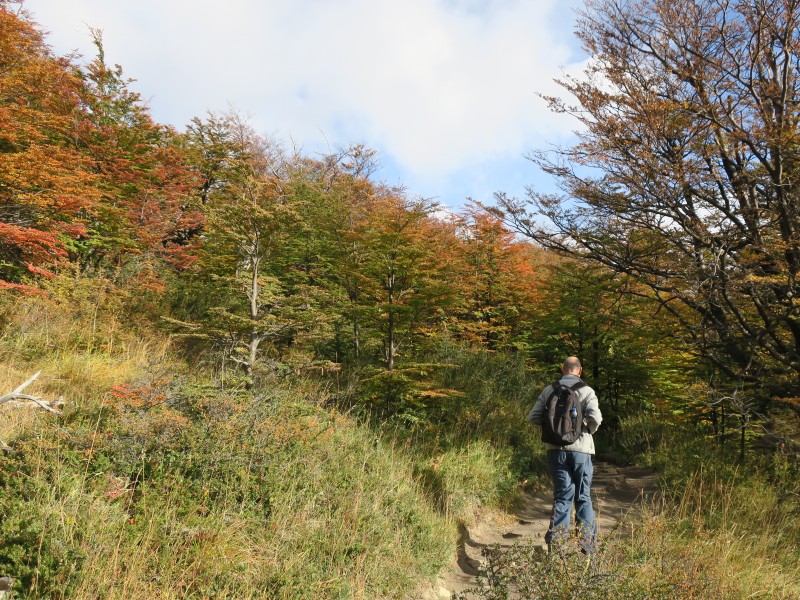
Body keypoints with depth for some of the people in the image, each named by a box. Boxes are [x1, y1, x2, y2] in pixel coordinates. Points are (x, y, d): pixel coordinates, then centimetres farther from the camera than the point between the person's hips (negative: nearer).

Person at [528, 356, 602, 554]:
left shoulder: (549, 390, 2)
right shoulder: (586, 391, -5)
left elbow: (533, 417, 1)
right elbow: (595, 418, -17)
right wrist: (590, 430, 3)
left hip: (555, 449, 2)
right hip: (580, 448, -2)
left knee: (562, 495, 9)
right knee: (583, 497, 11)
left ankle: (555, 542, 4)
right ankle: (587, 543, 15)